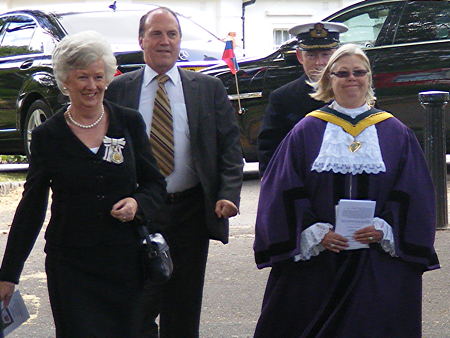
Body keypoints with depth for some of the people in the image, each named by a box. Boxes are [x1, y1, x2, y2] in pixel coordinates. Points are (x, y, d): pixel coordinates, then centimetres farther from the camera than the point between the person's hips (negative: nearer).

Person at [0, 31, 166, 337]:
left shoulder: (130, 123, 4)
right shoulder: (48, 135, 1)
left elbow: (156, 185, 10)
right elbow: (31, 207, 5)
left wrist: (138, 203, -14)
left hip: (126, 261, 1)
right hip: (70, 264, -1)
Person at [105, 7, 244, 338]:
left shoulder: (209, 88, 5)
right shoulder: (118, 89, 3)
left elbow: (230, 146, 3)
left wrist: (228, 195, -10)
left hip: (190, 210, 1)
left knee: (184, 309, 10)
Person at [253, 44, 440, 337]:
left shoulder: (396, 134, 8)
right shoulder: (307, 131, 6)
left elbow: (414, 194, 4)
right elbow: (287, 192, 1)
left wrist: (384, 228, -10)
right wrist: (313, 232, -12)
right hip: (314, 259, 0)